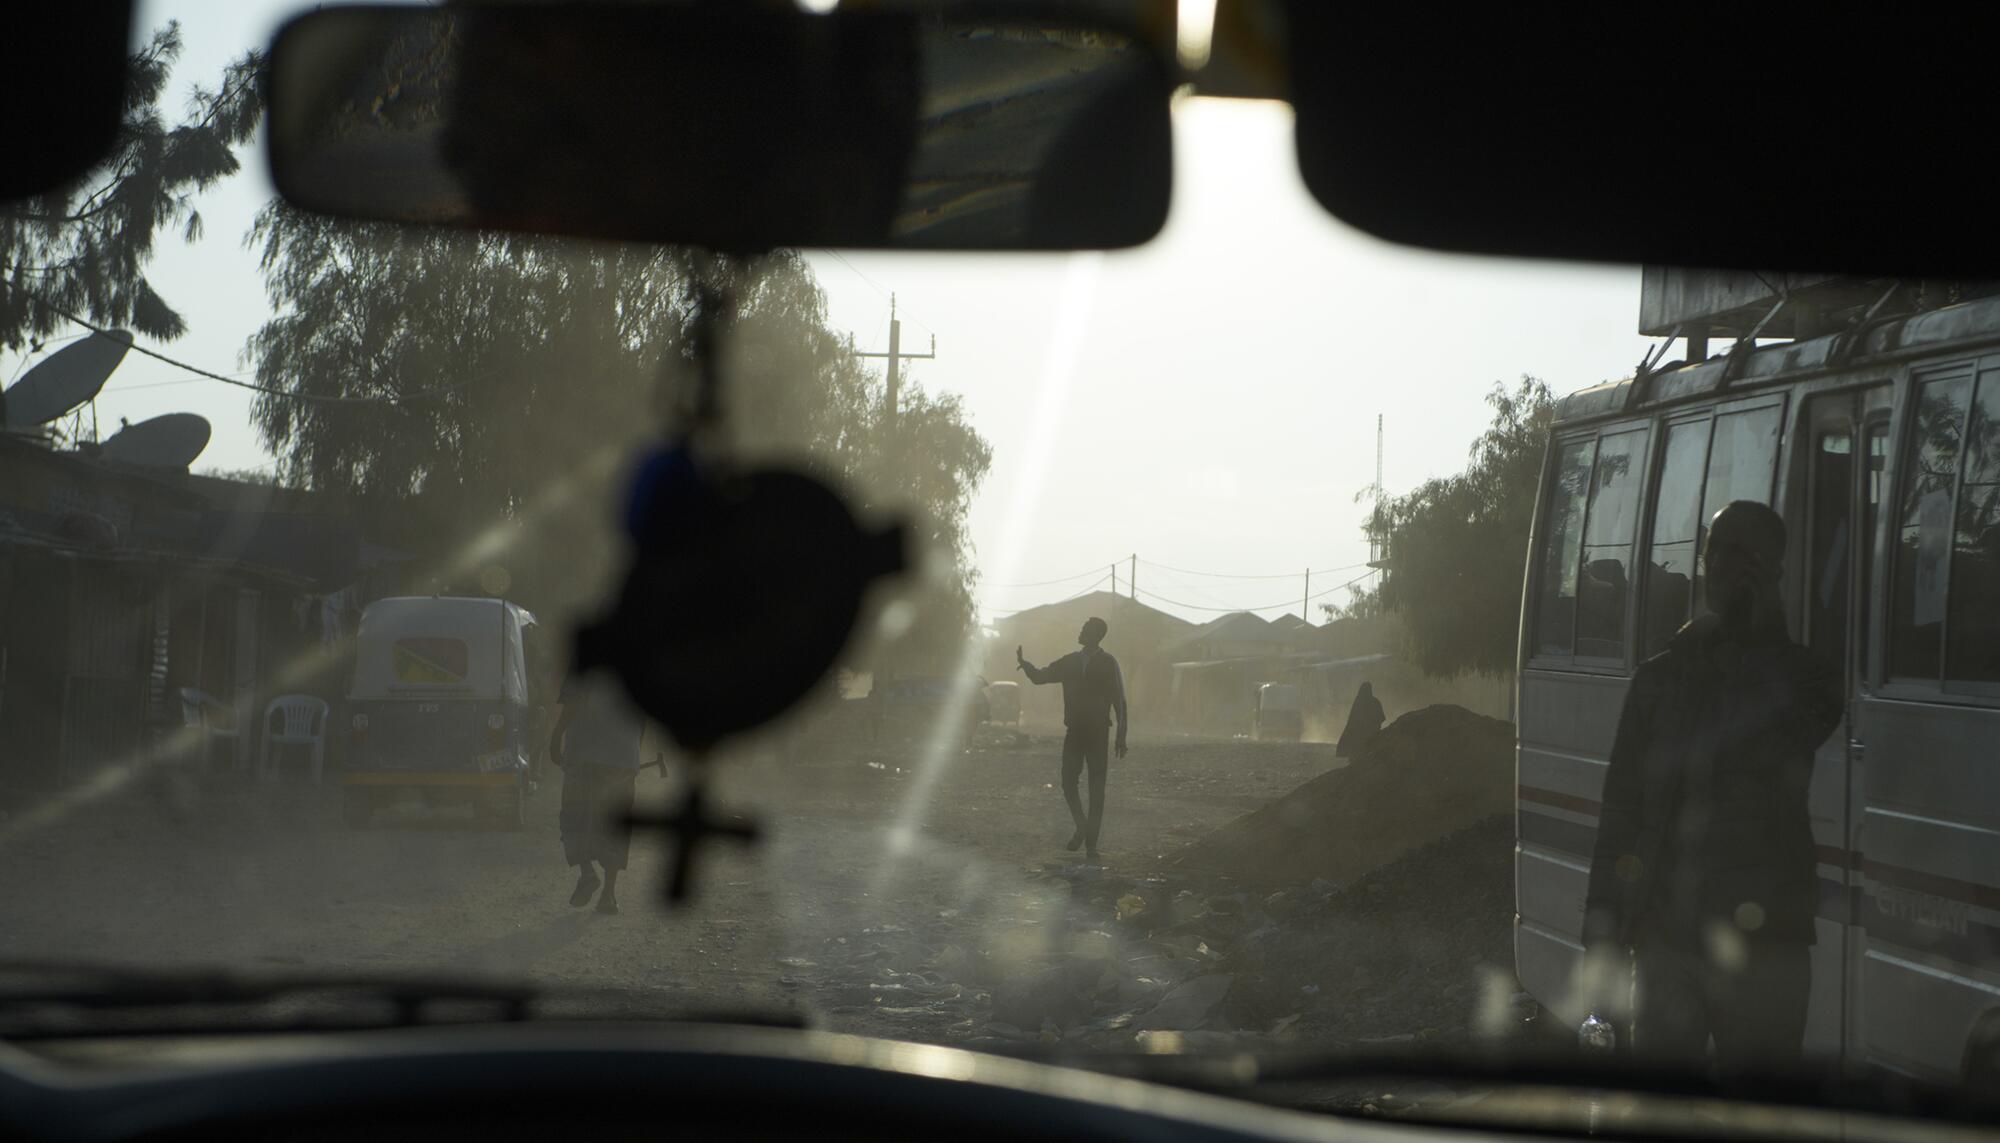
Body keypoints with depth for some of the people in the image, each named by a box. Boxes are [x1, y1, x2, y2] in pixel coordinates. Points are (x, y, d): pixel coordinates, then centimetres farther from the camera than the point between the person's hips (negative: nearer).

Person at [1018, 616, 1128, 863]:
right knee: (1068, 783, -4)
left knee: (1096, 789, -2)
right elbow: (1039, 677, 14)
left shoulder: (1108, 664, -2)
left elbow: (1119, 701, -3)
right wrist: (1024, 663, -6)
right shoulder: (1070, 662, 10)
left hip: (1097, 734, -4)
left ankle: (1091, 842, 1)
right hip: (1074, 731, 4)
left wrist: (1121, 736, -8)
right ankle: (1081, 826, 14)